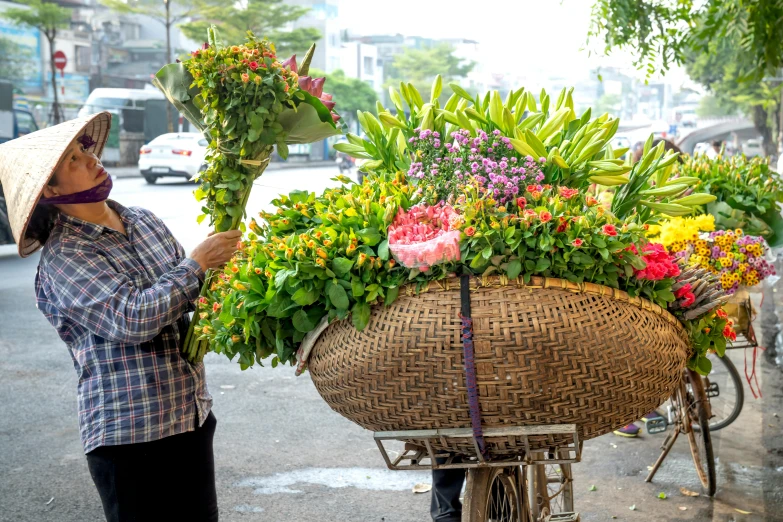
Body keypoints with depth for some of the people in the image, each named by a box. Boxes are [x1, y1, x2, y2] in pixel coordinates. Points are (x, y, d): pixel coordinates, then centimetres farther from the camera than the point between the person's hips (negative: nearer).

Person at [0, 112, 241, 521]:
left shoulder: (144, 222, 8)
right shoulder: (64, 255, -13)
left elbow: (186, 292, 18)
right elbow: (132, 319, -23)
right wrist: (197, 262, -15)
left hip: (192, 415, 7)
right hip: (130, 433, -6)